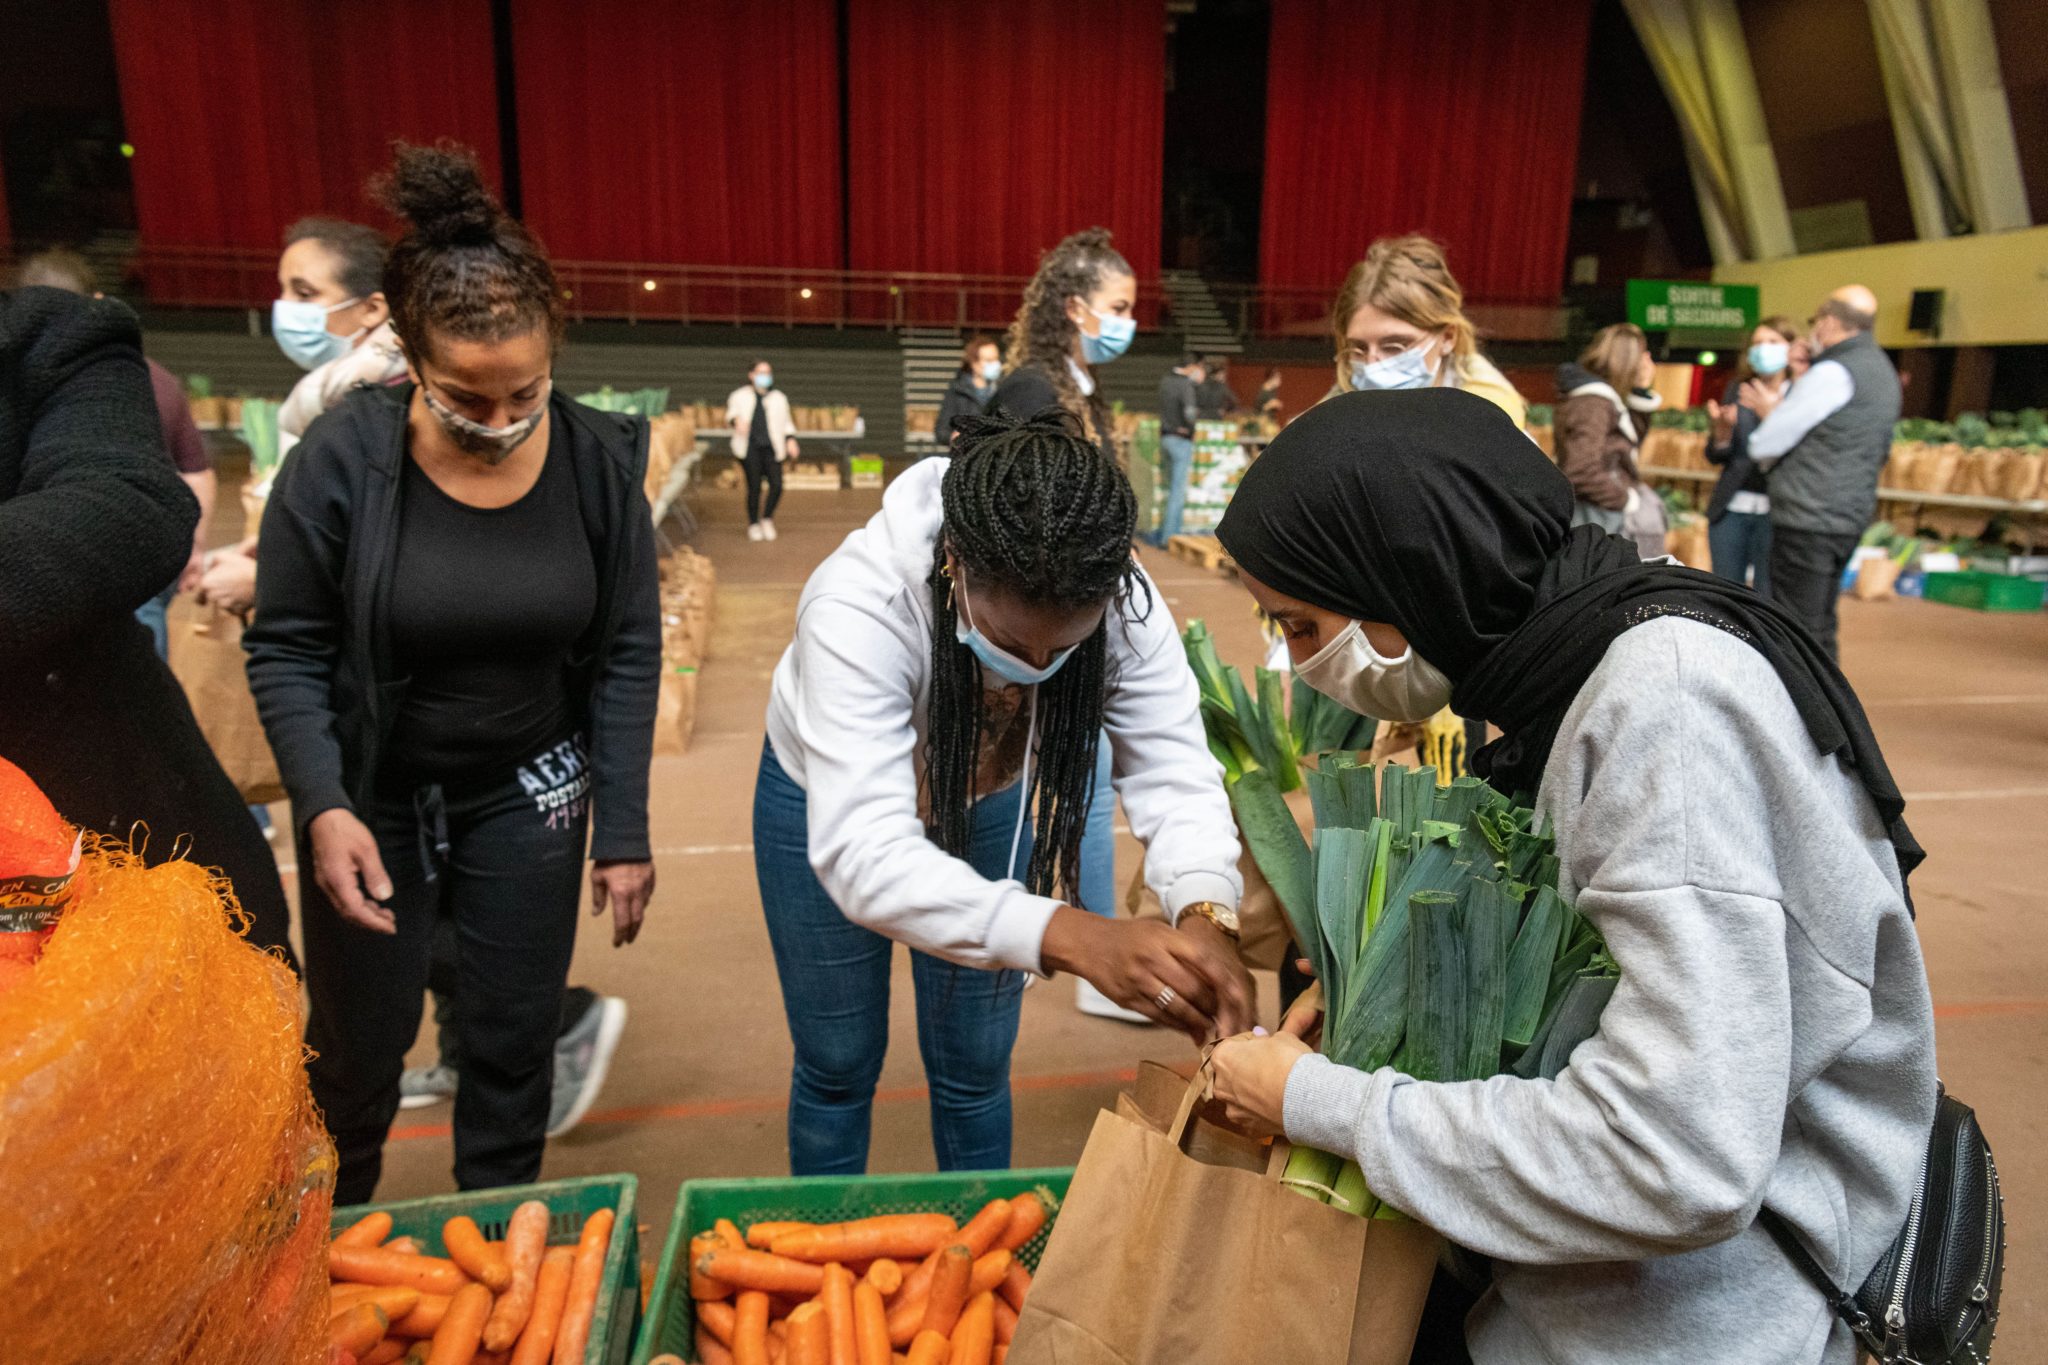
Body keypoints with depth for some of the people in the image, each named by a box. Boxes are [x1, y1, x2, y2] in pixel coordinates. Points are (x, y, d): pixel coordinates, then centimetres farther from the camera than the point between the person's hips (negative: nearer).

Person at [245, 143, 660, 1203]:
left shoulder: (599, 460, -11)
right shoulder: (342, 458, -16)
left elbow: (628, 655, -6)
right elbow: (285, 650, -8)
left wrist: (623, 831, -8)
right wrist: (323, 805, -21)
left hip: (528, 794, 1)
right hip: (373, 796, -1)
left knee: (514, 1039, 12)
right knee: (359, 1039, 15)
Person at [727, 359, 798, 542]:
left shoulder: (779, 397, 21)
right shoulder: (739, 396, 14)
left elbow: (786, 421, 22)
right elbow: (731, 412, 3)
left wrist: (790, 440, 5)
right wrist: (737, 420, -21)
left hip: (771, 448, 2)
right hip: (749, 447, -2)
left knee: (776, 485, -12)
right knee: (754, 486, -5)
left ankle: (767, 518, 11)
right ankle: (753, 524, 11)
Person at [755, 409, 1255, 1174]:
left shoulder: (1124, 605, -31)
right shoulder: (857, 609, -43)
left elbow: (1175, 776, -31)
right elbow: (864, 853, -49)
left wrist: (1206, 914, -52)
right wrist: (1070, 937, -62)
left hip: (987, 802, 3)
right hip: (831, 806, -2)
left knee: (975, 1068, 13)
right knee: (840, 1064, 12)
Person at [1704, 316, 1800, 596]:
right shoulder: (1738, 389, 9)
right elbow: (1715, 457, 10)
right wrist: (1722, 431, -12)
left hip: (1776, 511, -4)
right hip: (1731, 509, 4)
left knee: (1767, 599, 2)